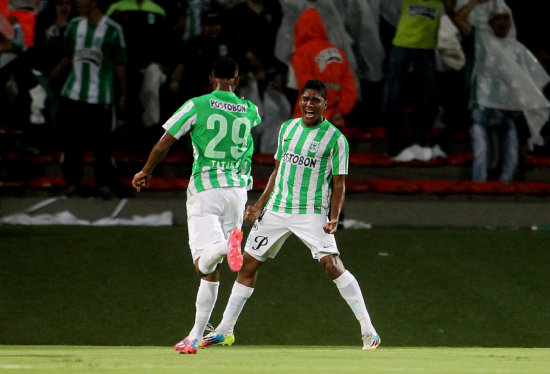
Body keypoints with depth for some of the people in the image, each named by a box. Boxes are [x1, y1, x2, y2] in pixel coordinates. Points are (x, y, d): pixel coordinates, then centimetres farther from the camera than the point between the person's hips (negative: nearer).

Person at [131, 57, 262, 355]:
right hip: (237, 189, 4)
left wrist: (145, 173, 15)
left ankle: (225, 245, -48)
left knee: (204, 266, -14)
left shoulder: (197, 106, -3)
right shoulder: (250, 111, 7)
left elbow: (163, 145, -2)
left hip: (204, 189, -4)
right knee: (211, 272, 10)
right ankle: (195, 337, 11)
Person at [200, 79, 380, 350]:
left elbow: (338, 183, -5)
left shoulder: (335, 138, -6)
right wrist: (261, 204, 13)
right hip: (277, 208, 5)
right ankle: (225, 330, 19)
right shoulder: (287, 128, 9)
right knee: (248, 263, 6)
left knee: (331, 263, -22)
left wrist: (334, 218, -17)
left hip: (312, 213, -5)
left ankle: (368, 330, -18)